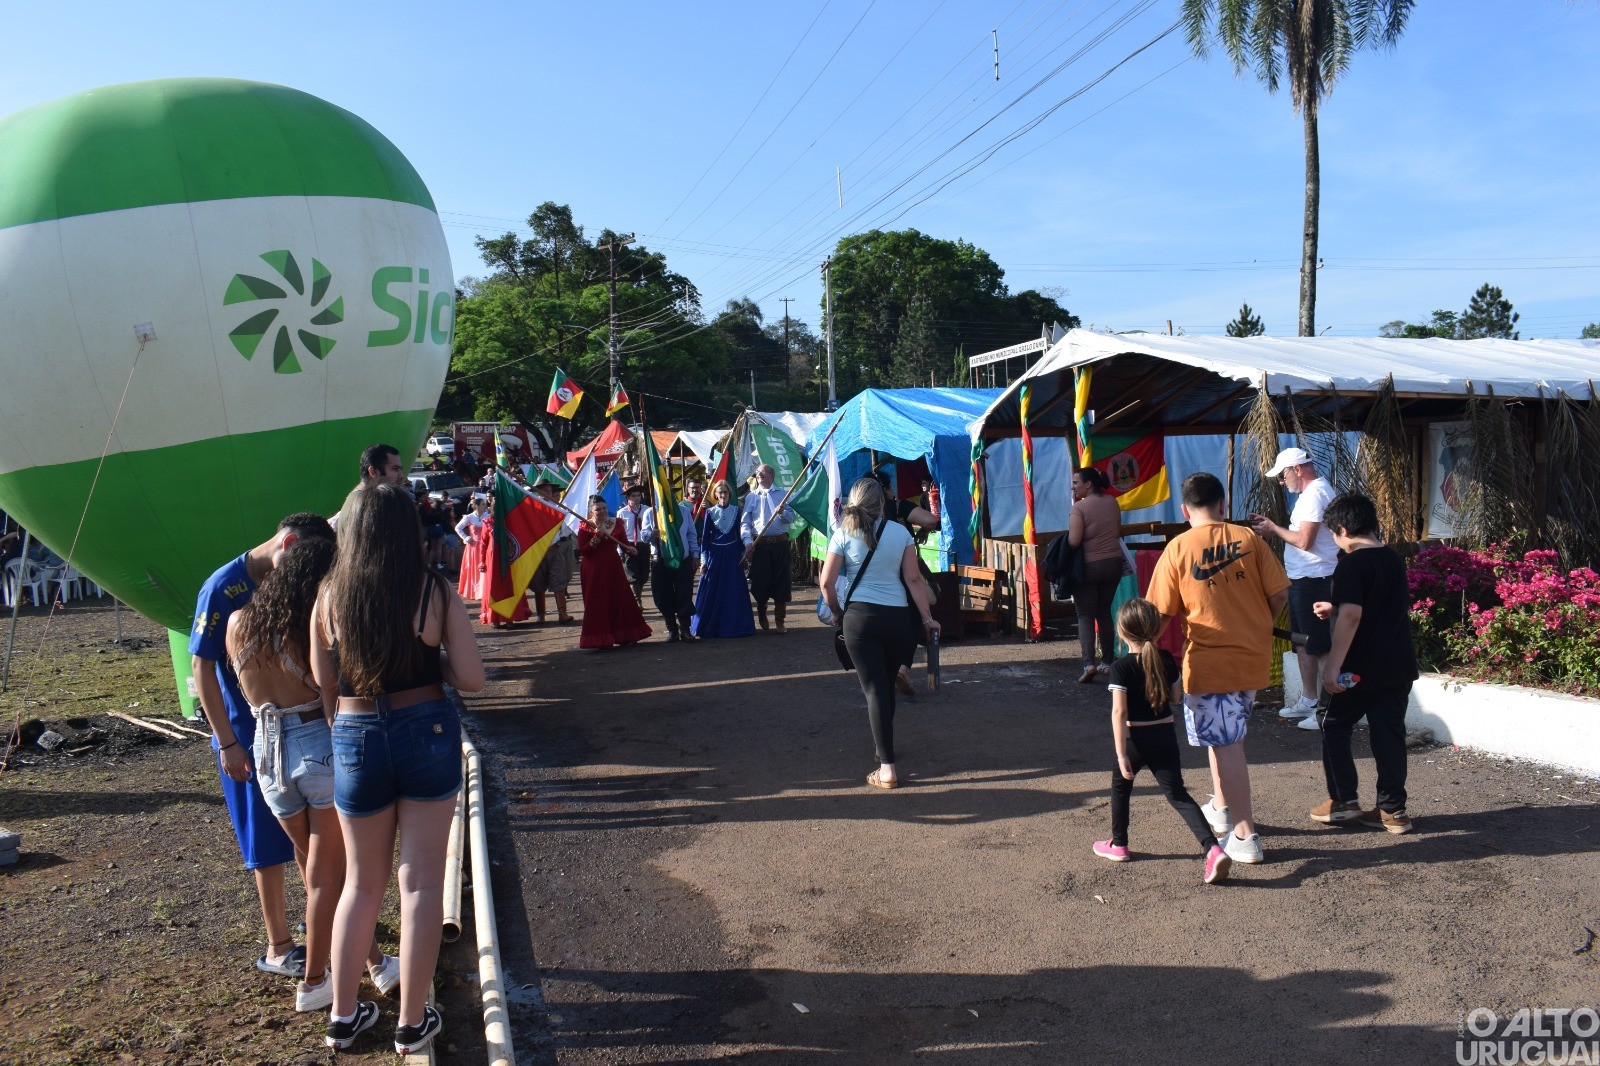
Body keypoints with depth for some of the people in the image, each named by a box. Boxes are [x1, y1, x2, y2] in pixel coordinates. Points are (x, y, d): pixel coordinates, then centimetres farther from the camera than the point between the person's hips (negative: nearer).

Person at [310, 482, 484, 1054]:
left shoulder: (330, 595, -5)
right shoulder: (437, 592, -10)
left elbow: (324, 685, 3)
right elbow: (471, 679, -8)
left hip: (357, 742, 2)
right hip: (428, 733, -2)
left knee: (363, 881, 20)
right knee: (422, 880, 10)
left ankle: (343, 1016, 30)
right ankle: (412, 1023, 19)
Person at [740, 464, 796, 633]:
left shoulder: (782, 494, 10)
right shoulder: (751, 497, 9)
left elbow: (792, 517, 4)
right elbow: (744, 522, 2)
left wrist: (783, 513, -18)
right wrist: (748, 541, -12)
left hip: (780, 543, 0)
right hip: (760, 544, 0)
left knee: (781, 582, -1)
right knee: (760, 581, 2)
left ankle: (779, 622, 8)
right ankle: (761, 614, 28)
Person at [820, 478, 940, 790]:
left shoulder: (844, 534, -2)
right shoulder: (900, 532, 3)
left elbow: (827, 581, -4)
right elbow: (913, 579, 2)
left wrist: (836, 610, 12)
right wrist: (927, 618, 7)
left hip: (860, 615, -2)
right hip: (897, 616, 3)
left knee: (873, 688, -1)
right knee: (888, 685, 20)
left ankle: (887, 768, -6)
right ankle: (883, 745, 37)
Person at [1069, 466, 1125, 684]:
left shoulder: (1079, 507, -14)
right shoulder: (1112, 502, 5)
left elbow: (1074, 541, -21)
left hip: (1089, 566, -6)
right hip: (1114, 562, 6)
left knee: (1085, 615, 0)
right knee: (1105, 612, 16)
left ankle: (1089, 663, -13)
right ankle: (1107, 662, 19)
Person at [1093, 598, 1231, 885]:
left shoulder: (1121, 667, -15)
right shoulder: (1167, 659, -2)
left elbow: (1119, 712, -20)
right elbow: (1177, 697, 10)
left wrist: (1121, 754, -20)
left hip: (1135, 738, -3)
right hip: (1165, 735, 3)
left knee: (1120, 788, 20)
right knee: (1177, 794, 5)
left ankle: (1118, 845, 32)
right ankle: (1212, 848, -13)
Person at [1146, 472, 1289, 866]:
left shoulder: (1178, 549, -8)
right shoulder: (1248, 538, -1)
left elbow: (1163, 614, -7)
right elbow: (1280, 593, -1)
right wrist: (1255, 626, 16)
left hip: (1208, 661, -4)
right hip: (1253, 658, 4)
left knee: (1226, 745, 2)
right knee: (1226, 734, 24)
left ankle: (1245, 834, 5)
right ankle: (1221, 806, 37)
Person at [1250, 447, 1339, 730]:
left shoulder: (1315, 494, -17)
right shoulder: (1311, 492, 16)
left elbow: (1304, 540, -23)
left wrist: (1274, 529, -9)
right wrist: (1270, 527, 9)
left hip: (1312, 579, -11)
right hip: (1301, 579, 11)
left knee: (1319, 646, -5)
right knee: (1303, 645, 17)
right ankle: (1308, 702, 27)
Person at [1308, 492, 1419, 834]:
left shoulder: (1352, 564, -15)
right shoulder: (1394, 558, 11)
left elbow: (1351, 615, -24)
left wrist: (1333, 666, -24)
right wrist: (1334, 609, 29)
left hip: (1362, 667, -7)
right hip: (1399, 666, 7)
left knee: (1334, 726, 10)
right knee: (1389, 733, 11)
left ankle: (1344, 800, 12)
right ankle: (1393, 809, 14)